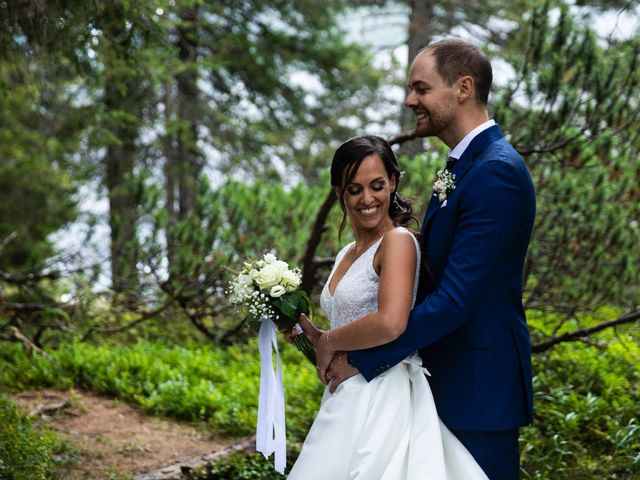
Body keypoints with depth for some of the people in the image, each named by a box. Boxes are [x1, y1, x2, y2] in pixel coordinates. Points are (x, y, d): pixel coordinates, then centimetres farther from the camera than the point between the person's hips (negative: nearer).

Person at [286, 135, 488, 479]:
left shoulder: (398, 241, -11)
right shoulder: (347, 254, 14)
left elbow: (390, 324, -26)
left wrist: (328, 342, -11)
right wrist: (308, 332, 4)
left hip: (382, 400, -8)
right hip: (345, 399, 8)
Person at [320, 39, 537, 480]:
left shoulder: (496, 172, -20)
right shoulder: (461, 166, 12)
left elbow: (455, 298, -25)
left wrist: (363, 359, -18)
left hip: (478, 389, -9)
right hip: (449, 379, 9)